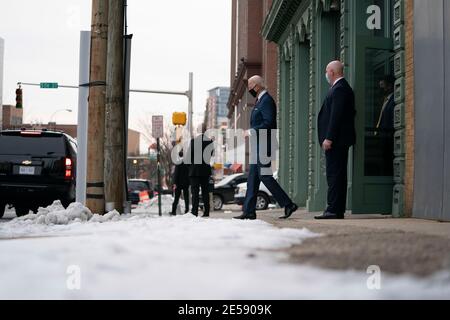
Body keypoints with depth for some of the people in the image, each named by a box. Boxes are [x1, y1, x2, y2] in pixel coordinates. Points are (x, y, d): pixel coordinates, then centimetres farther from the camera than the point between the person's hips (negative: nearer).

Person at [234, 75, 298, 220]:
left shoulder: (267, 100, -12)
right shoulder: (260, 101, 20)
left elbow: (269, 122, -22)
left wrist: (252, 132, -16)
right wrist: (252, 132, 12)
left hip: (264, 146, -11)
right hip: (258, 145, 11)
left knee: (264, 176, -11)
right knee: (253, 177, 8)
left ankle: (288, 204, -6)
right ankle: (249, 211, 11)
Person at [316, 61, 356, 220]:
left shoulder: (339, 88, -12)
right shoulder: (342, 87, 19)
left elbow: (336, 115, -20)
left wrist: (329, 138, -22)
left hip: (336, 140, -11)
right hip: (339, 141, 11)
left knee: (335, 175, -9)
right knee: (336, 175, 10)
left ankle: (334, 210, -8)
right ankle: (337, 210, 14)